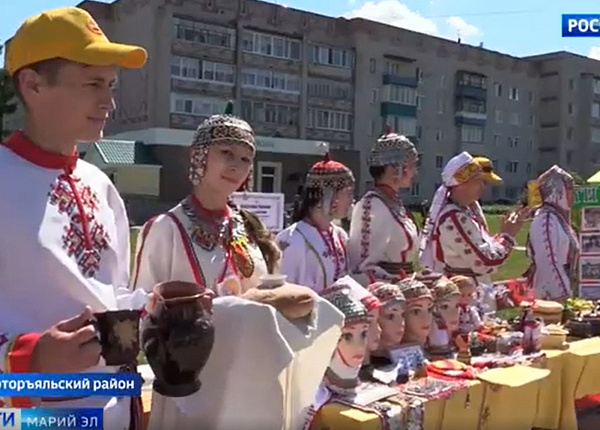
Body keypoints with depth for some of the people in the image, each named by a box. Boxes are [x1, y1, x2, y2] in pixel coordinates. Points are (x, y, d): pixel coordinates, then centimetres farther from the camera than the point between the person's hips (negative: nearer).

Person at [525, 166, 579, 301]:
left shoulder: (559, 216, 13)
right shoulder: (546, 218, -15)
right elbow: (548, 261, -20)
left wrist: (566, 291, 15)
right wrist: (564, 294, -19)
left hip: (559, 288, 9)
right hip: (553, 293, -9)